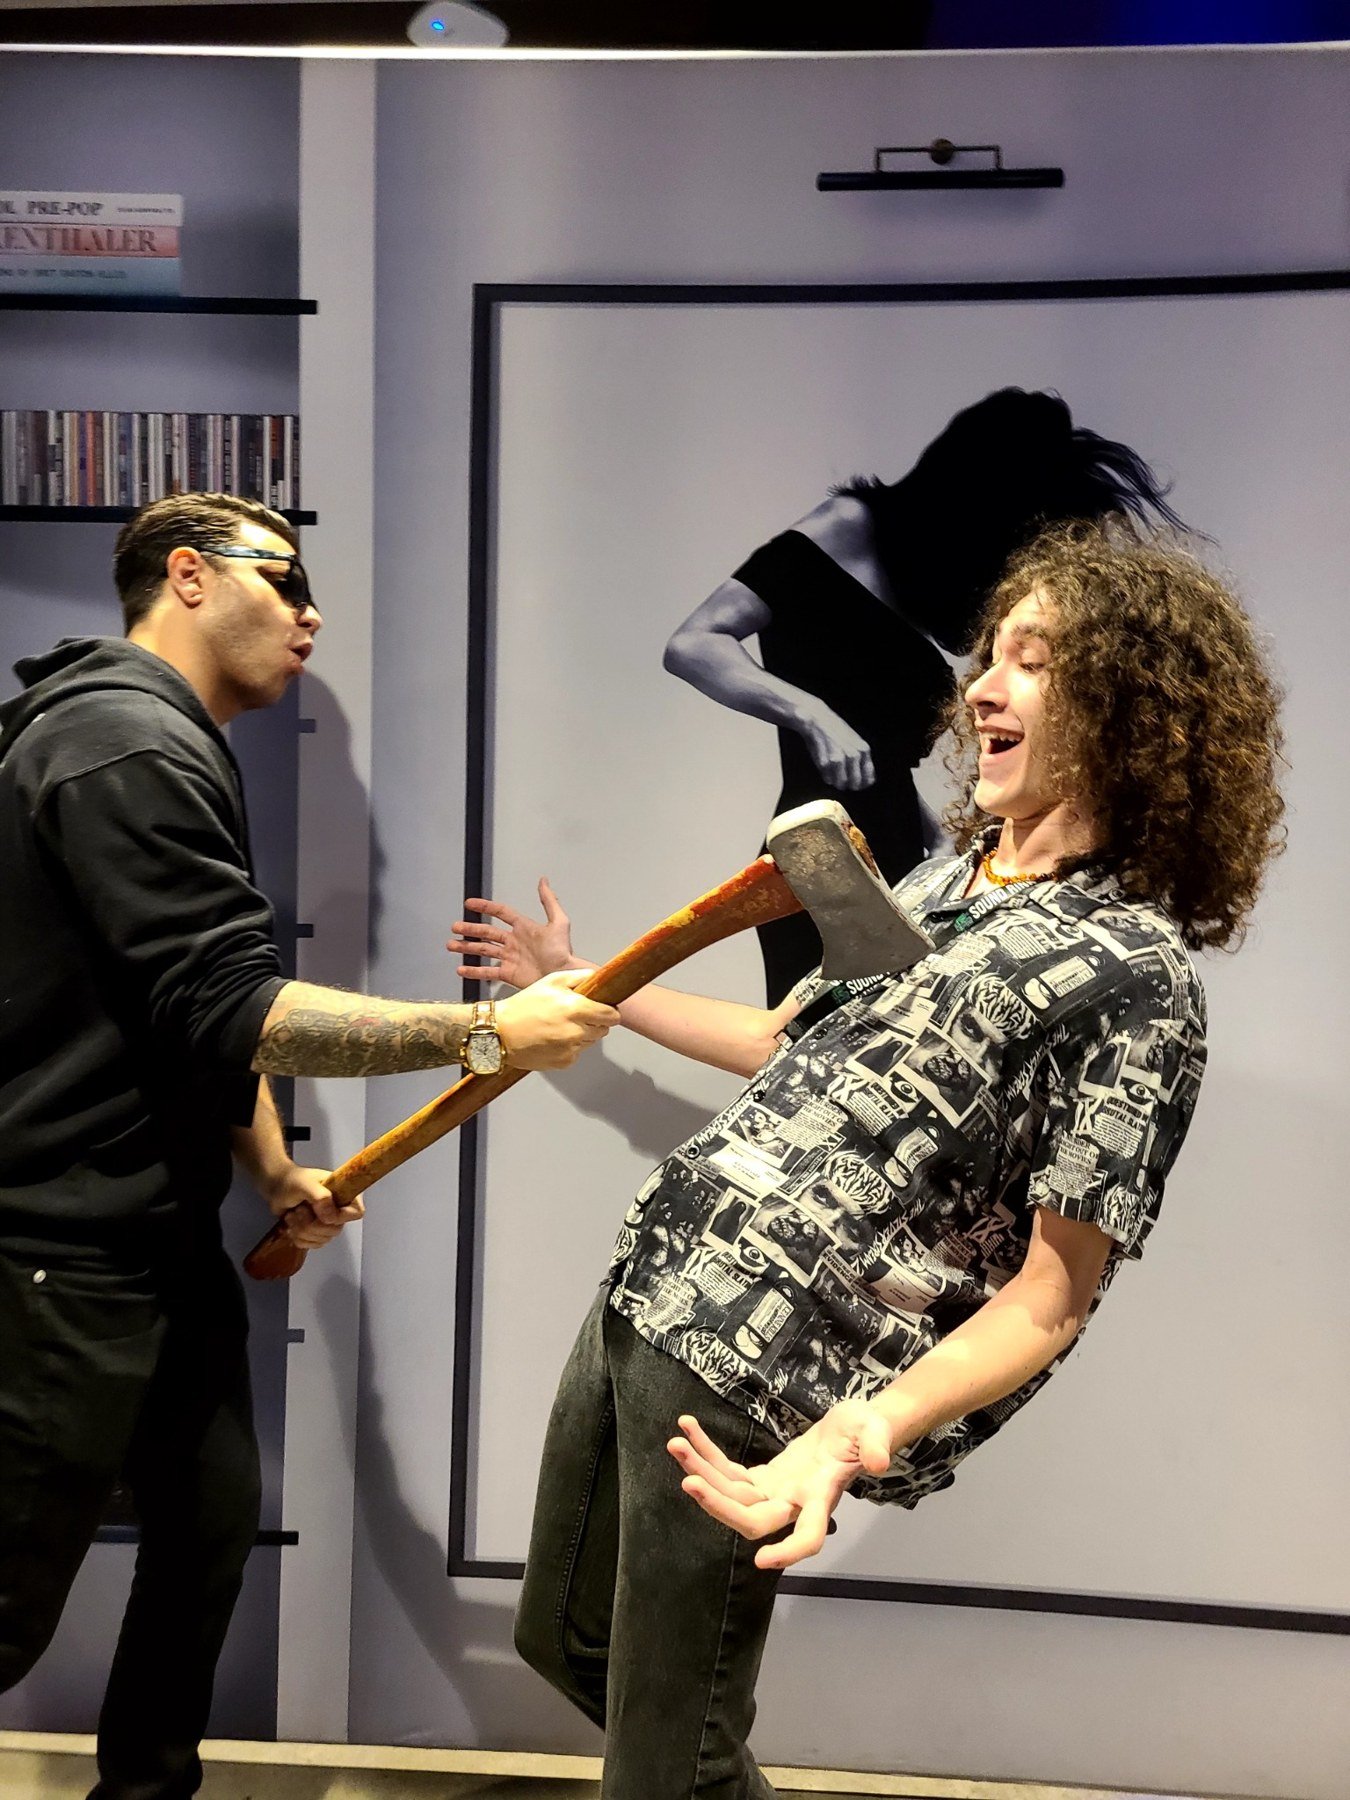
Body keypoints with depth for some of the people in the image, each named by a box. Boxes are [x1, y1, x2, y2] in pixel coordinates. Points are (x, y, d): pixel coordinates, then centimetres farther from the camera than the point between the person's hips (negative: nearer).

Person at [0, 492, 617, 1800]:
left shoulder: (166, 746, 16)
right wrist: (491, 1033, -23)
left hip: (162, 1240, 10)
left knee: (212, 1518, 16)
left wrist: (274, 1171, 12)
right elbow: (228, 1010, -25)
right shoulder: (129, 743, -18)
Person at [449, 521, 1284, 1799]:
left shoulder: (1132, 977, -16)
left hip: (748, 1400, -8)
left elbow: (1046, 1302, -16)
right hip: (642, 1296, 9)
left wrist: (856, 1436, -32)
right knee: (562, 1640, 24)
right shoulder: (941, 882, 10)